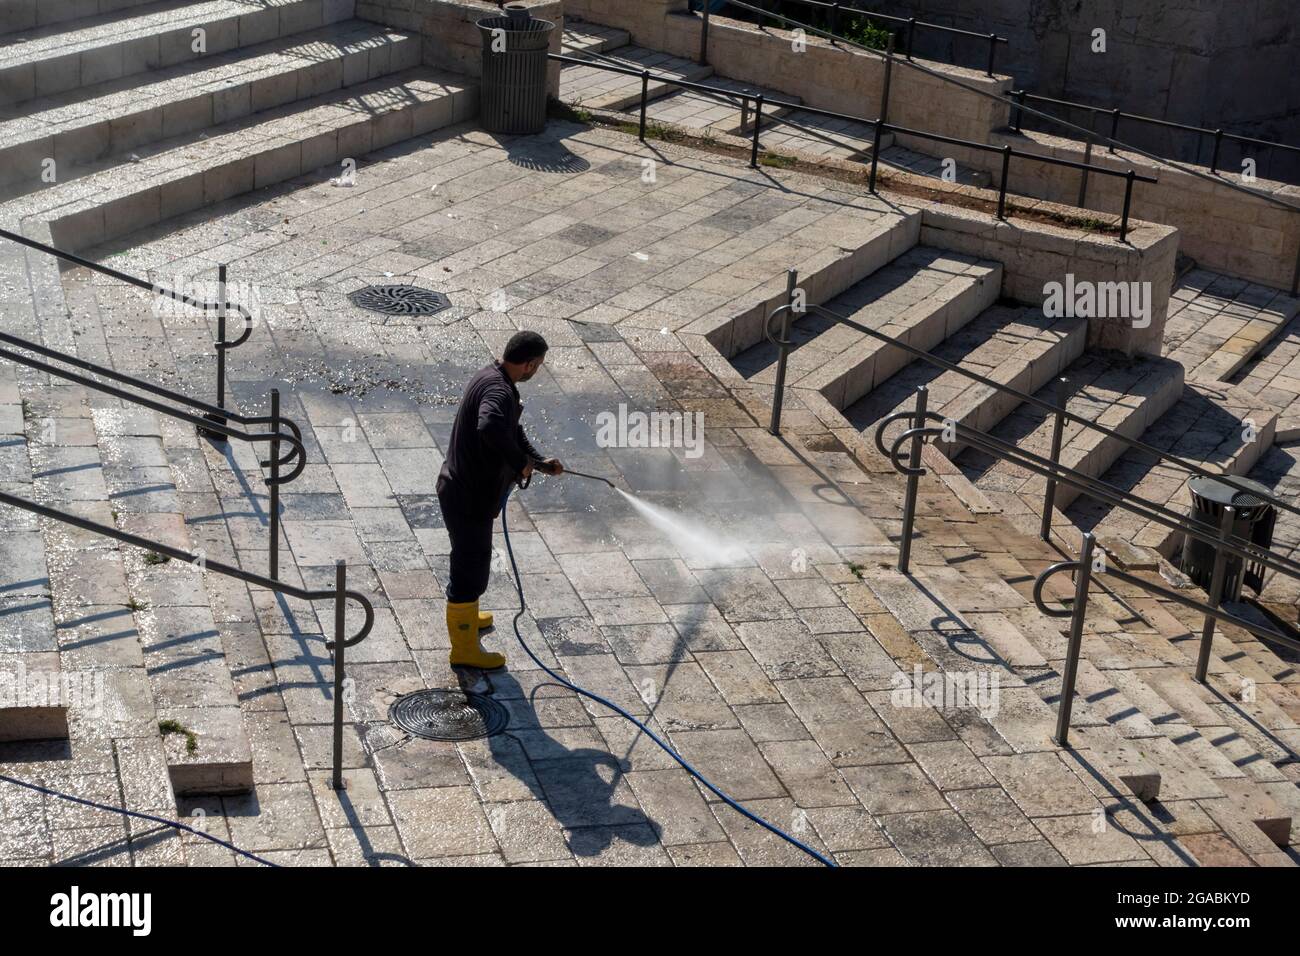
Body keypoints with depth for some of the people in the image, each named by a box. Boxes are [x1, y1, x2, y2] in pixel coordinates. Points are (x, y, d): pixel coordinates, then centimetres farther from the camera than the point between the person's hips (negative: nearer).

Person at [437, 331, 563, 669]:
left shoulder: (489, 377, 6)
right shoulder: (499, 391, -27)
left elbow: (512, 429, 21)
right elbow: (491, 427, -49)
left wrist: (538, 460, 15)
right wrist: (520, 463, -34)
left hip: (459, 487, 10)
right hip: (469, 498, -10)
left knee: (470, 559, 29)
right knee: (471, 568, 4)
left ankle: (464, 616, 51)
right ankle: (464, 648, 19)